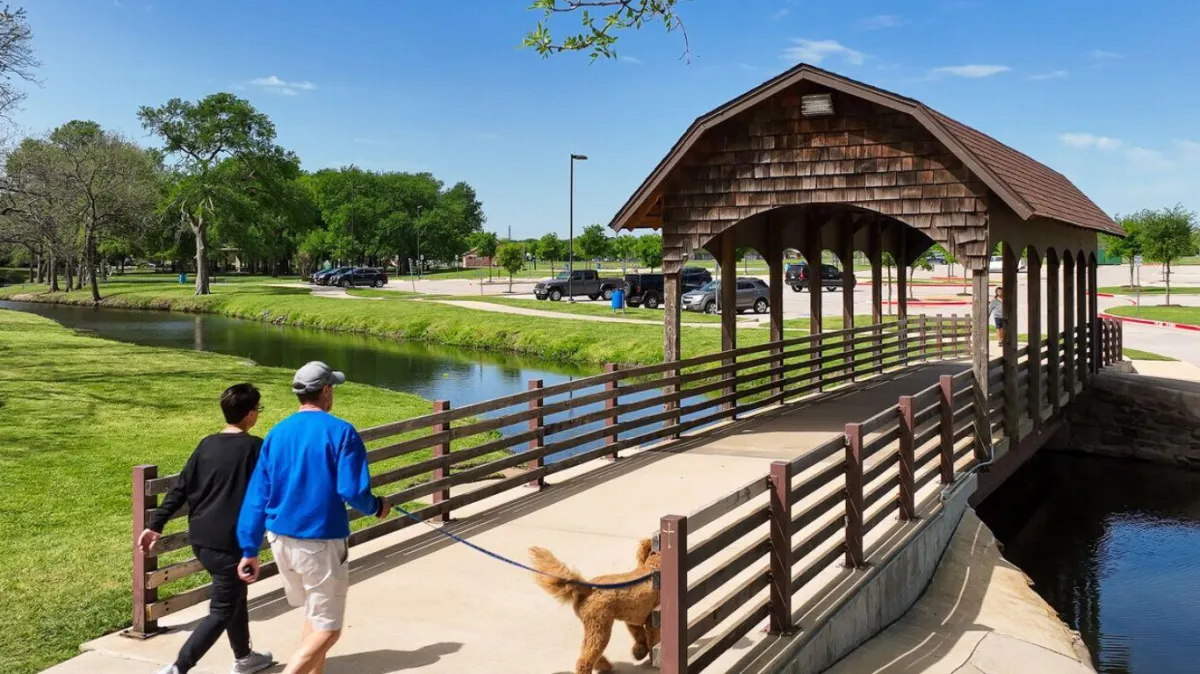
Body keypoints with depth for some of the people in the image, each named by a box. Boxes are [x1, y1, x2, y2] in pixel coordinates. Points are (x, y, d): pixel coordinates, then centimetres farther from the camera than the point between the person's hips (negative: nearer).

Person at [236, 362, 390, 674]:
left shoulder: (277, 433, 5)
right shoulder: (340, 432, -12)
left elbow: (256, 496, 5)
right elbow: (352, 491, -18)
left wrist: (250, 550, 9)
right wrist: (376, 507, 4)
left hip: (280, 540, 7)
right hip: (321, 542, -7)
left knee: (314, 616, 24)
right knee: (326, 630, 3)